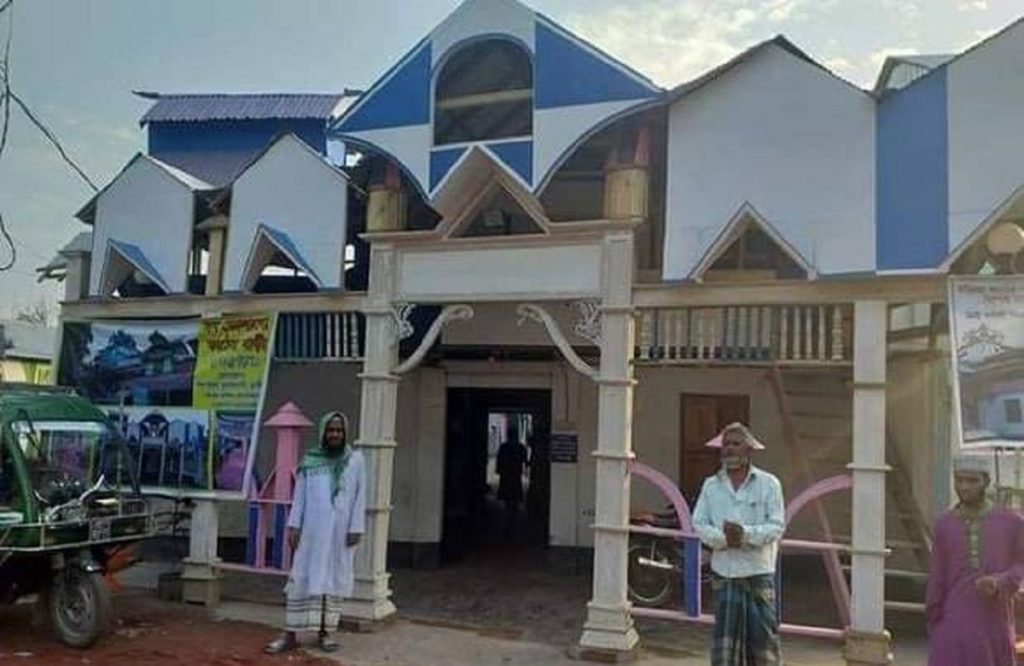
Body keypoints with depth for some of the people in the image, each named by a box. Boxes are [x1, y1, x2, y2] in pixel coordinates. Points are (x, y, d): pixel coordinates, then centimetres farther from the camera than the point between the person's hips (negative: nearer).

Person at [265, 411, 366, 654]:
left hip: (341, 531, 0)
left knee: (334, 580, 6)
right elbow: (299, 495, 5)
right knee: (302, 579, 0)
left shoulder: (355, 459, 2)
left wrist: (356, 528, -5)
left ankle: (325, 632, 15)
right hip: (312, 530, 0)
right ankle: (290, 635, 4)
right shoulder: (309, 460, 4)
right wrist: (294, 525, -1)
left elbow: (360, 496, 1)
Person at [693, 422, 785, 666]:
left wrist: (746, 534, -22)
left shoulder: (768, 483, 2)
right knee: (724, 642, 3)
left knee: (763, 636, 3)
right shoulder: (711, 485, 8)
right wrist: (723, 538, -17)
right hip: (724, 574, 2)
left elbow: (777, 525, -6)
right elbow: (699, 524, 1)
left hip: (759, 573, -2)